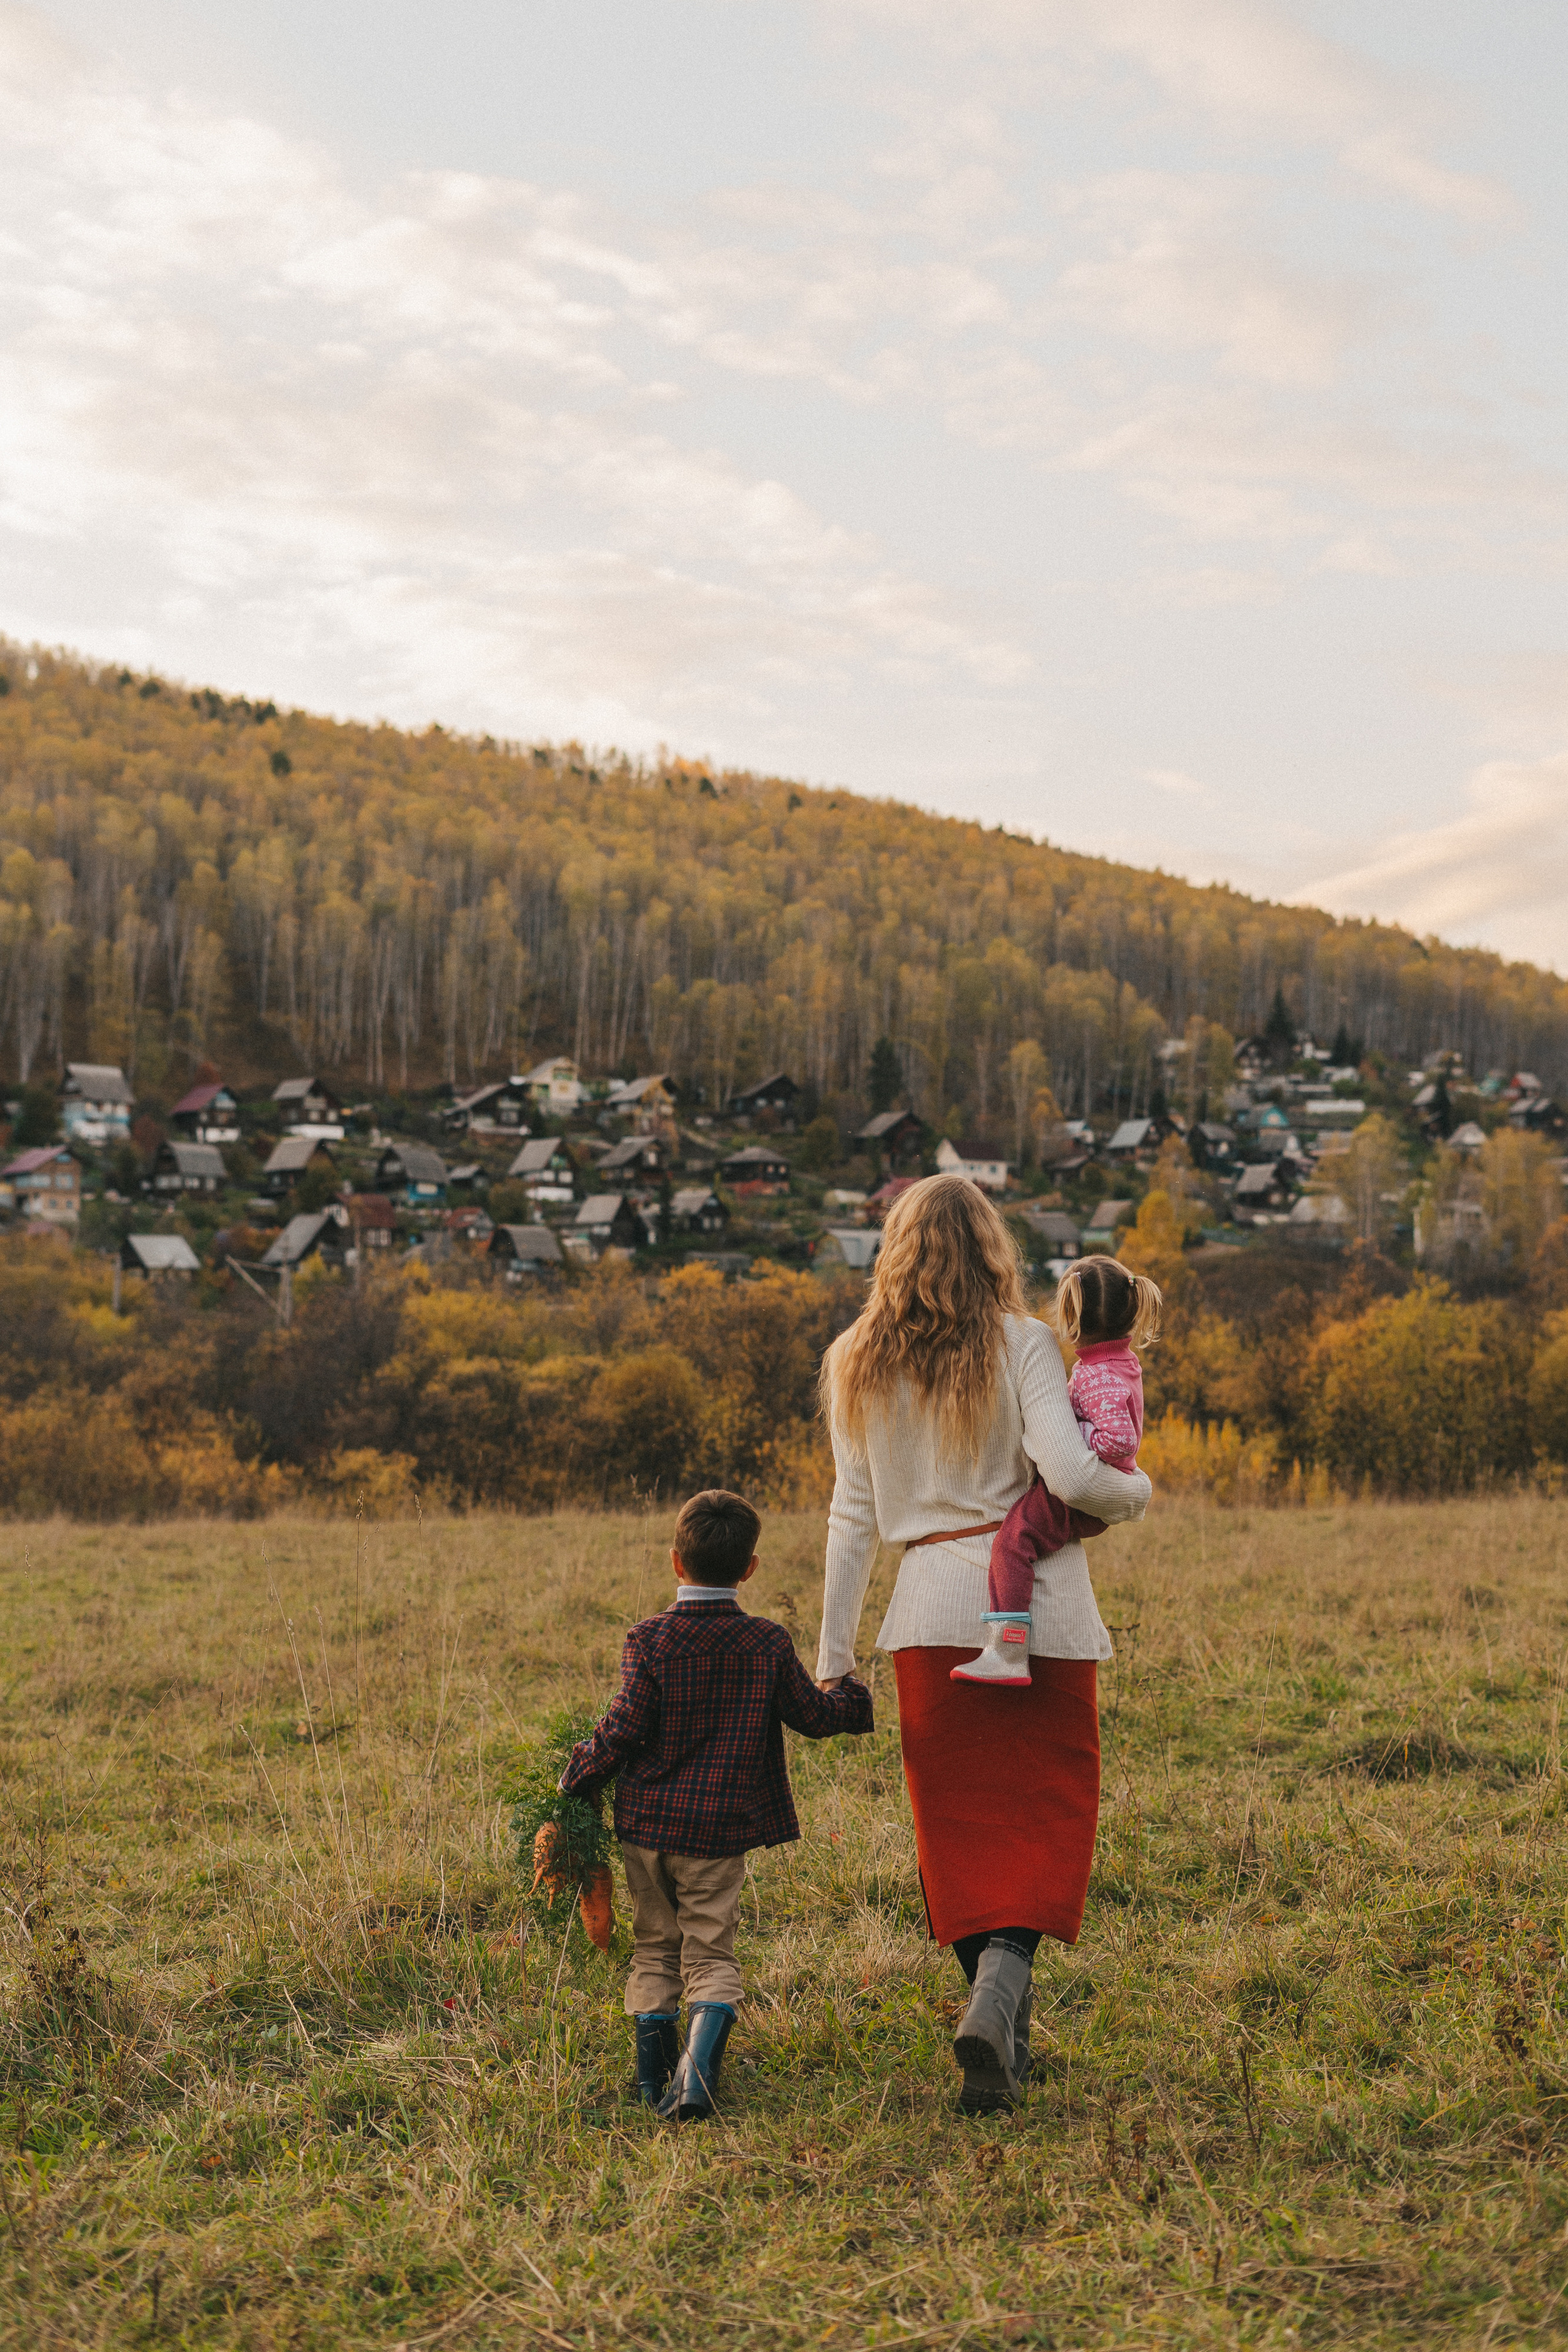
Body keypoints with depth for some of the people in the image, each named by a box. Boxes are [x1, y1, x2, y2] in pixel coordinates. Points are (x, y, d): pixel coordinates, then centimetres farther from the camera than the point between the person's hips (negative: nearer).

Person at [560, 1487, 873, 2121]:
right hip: (722, 1828, 0)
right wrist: (849, 1695, 26)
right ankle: (698, 2067, -15)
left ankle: (653, 2075, 19)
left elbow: (625, 1727, -12)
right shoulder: (768, 1643, -3)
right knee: (711, 1953, 6)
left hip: (647, 1823, 0)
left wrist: (581, 1772, 4)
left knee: (655, 1948, 15)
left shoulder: (648, 1640, -8)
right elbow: (815, 1716, 4)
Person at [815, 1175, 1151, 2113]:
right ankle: (996, 1997, -16)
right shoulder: (1022, 1343, -5)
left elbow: (854, 1518, 7)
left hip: (932, 1611, 3)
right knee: (1042, 1819, 5)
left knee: (960, 1825, 11)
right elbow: (1069, 1474, -16)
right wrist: (1138, 1492, 5)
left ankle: (1008, 2047, 16)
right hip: (1038, 1607, -3)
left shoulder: (859, 1365, 6)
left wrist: (834, 1655, 10)